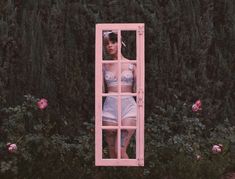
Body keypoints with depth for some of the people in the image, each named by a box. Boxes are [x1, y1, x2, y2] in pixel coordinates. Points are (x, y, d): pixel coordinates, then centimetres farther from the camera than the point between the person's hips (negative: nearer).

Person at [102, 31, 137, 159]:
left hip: (129, 107, -2)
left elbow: (137, 90, 6)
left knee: (120, 150, -13)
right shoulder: (104, 66, 9)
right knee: (112, 151, 4)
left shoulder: (131, 65, 5)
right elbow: (101, 90, 11)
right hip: (110, 109, 2)